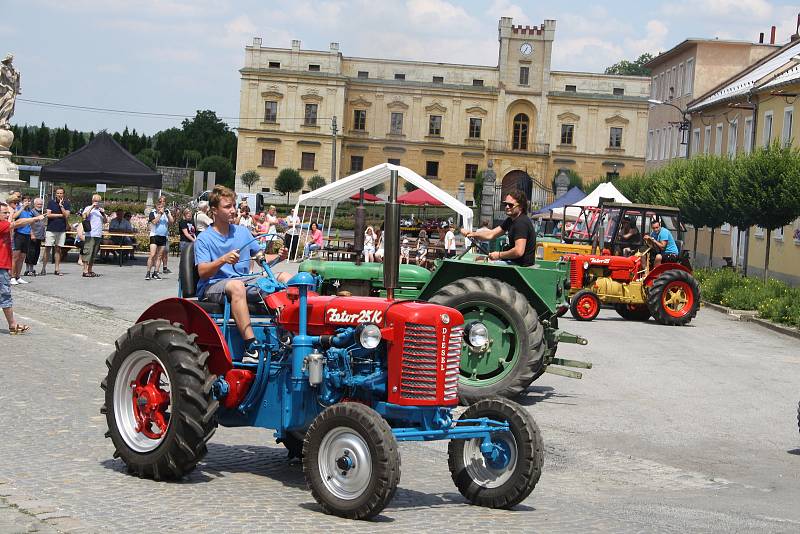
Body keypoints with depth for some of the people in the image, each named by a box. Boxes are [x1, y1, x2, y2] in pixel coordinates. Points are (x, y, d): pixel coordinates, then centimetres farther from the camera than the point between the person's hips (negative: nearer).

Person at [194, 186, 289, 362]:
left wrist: (278, 257, -2)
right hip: (213, 287, -6)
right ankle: (251, 348, -48)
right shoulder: (204, 239, -1)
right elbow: (202, 272, -12)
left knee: (284, 277, -13)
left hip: (244, 282, 6)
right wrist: (223, 259, -29)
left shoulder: (242, 232, 15)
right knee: (236, 285, -41)